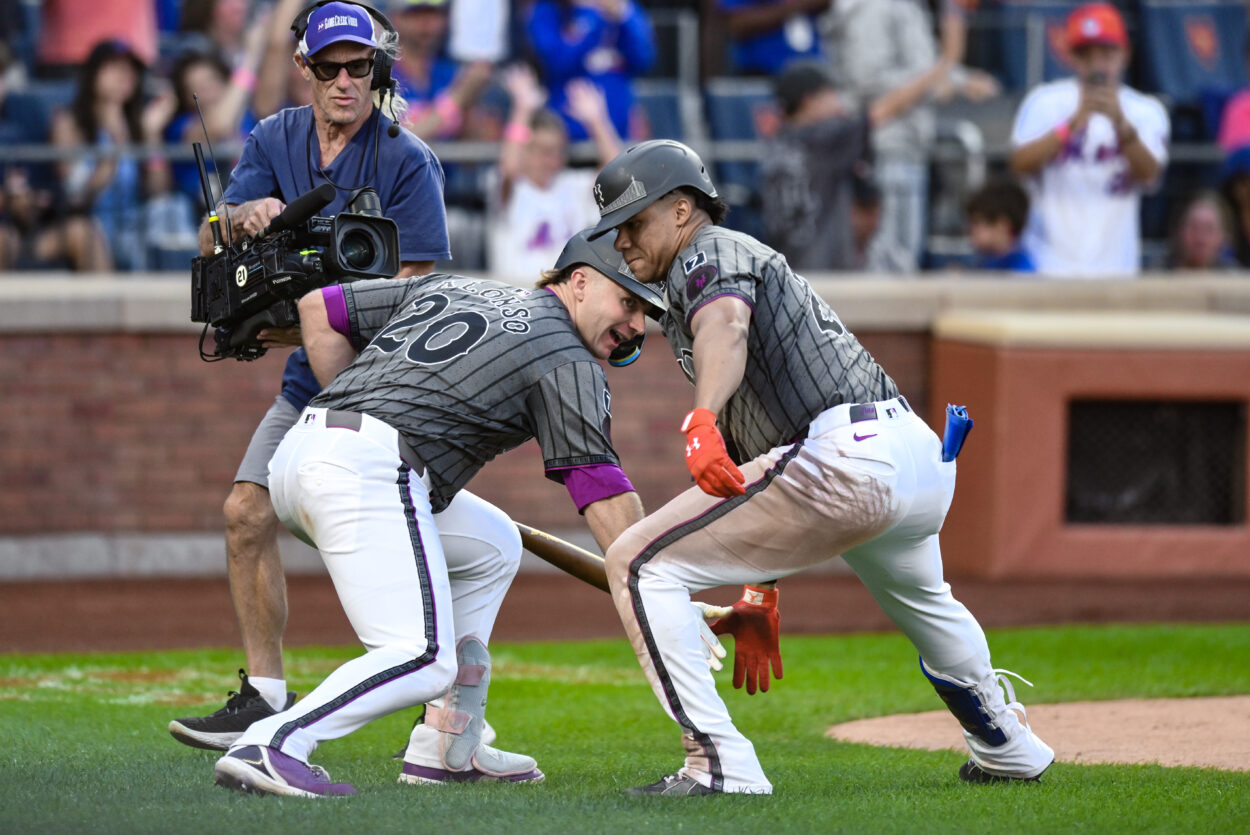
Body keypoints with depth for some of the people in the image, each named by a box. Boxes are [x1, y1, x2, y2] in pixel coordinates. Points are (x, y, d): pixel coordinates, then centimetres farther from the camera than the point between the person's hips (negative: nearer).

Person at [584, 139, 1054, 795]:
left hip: (842, 454, -10)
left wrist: (702, 421, -42)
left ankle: (720, 764, -11)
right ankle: (1006, 749, 58)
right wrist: (762, 589, 34)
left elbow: (727, 327, -23)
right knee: (921, 601, 42)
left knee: (639, 564, -7)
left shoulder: (710, 255, 4)